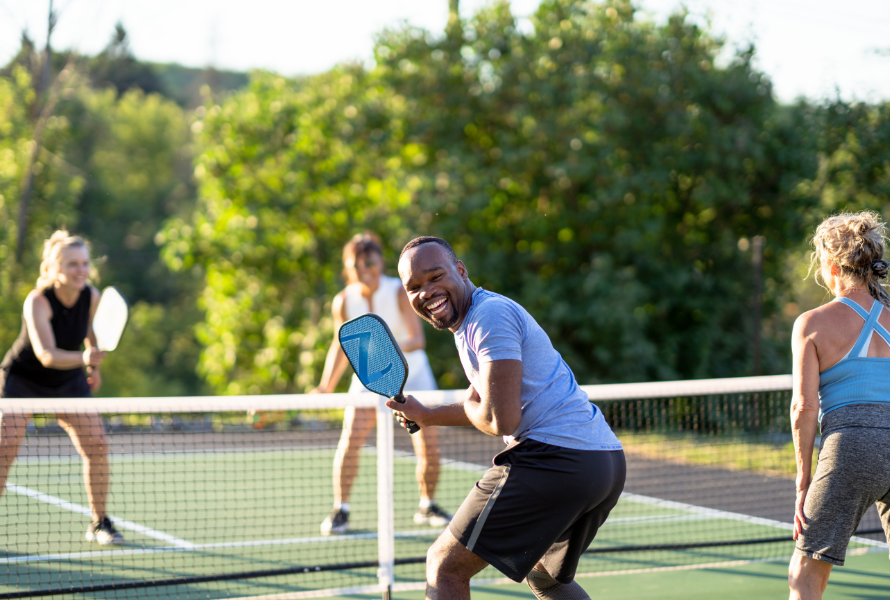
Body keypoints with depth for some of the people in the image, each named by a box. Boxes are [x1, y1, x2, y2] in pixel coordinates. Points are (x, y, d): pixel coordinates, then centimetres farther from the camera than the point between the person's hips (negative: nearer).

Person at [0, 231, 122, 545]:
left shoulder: (92, 297, -13)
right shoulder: (37, 301, -29)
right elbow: (46, 354, -41)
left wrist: (95, 366, 12)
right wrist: (83, 357, -57)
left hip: (69, 381, 4)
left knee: (97, 445, -8)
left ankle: (99, 524, 7)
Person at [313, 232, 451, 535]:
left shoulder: (400, 292, -20)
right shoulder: (343, 301, -12)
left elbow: (418, 338, -27)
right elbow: (341, 346, 1)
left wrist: (396, 347, -47)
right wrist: (326, 387, -4)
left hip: (411, 372, -1)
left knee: (429, 446, -7)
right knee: (350, 439, -17)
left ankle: (427, 506, 17)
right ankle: (340, 510, -5)